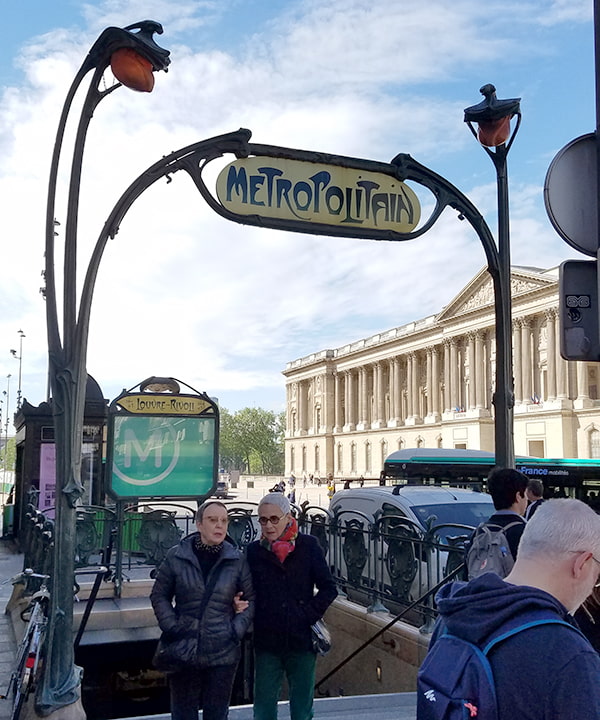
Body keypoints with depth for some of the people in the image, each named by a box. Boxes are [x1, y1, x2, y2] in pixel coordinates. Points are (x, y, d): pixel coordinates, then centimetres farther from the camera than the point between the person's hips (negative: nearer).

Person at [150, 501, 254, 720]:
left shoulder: (237, 560, -1)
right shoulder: (176, 556, -3)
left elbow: (251, 598, 6)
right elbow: (159, 595, 4)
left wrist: (237, 630, -5)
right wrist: (172, 627, -6)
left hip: (223, 653, 0)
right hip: (184, 651, 0)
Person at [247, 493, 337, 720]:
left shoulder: (308, 546, -2)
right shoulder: (254, 551, 1)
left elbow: (328, 588, 0)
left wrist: (309, 614, -10)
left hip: (302, 641, -1)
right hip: (267, 643, 1)